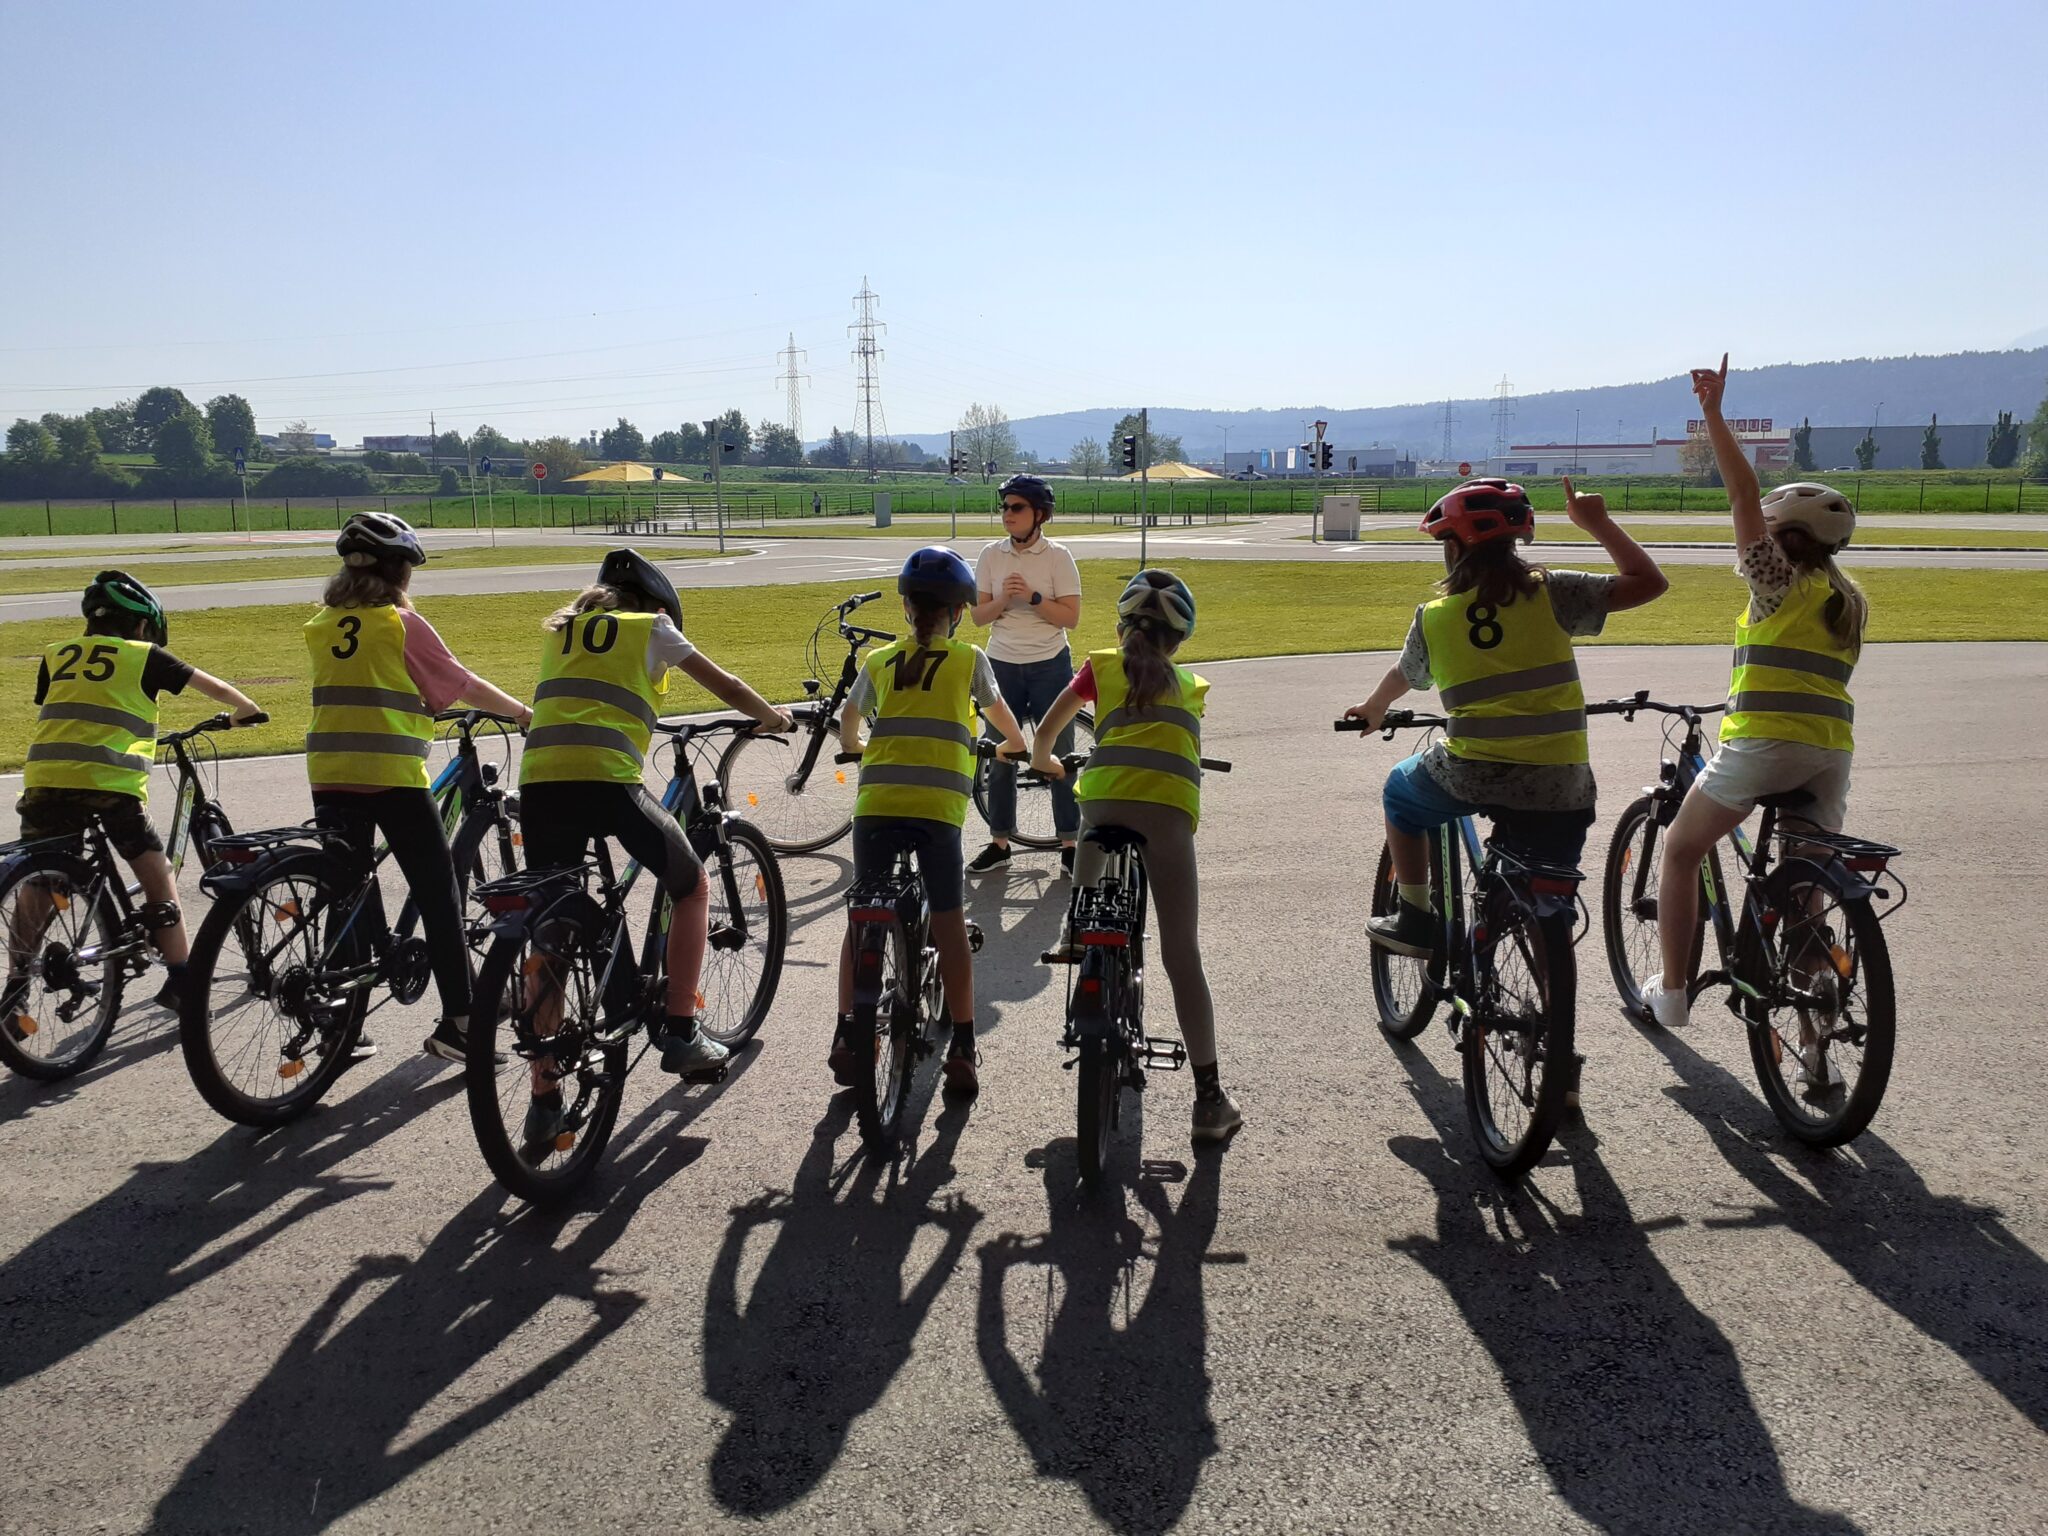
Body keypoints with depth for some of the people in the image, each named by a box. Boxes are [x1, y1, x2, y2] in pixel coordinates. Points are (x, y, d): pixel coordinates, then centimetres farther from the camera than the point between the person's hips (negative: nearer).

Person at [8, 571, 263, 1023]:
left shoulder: (55, 655, 21)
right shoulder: (143, 655, 11)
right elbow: (217, 688, 18)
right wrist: (248, 711, 37)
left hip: (44, 780, 4)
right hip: (112, 783, -4)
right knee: (158, 878, 11)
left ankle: (14, 995, 19)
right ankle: (181, 981, 11)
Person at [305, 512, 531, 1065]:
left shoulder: (322, 624, 9)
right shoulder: (402, 623, -6)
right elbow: (463, 686, 0)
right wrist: (525, 712, 14)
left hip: (330, 776, 5)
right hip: (393, 776, -5)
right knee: (438, 897, 4)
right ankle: (458, 1024, 6)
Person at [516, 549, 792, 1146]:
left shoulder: (560, 630, 28)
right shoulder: (650, 628, 15)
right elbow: (726, 687, 20)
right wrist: (773, 716, 38)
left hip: (538, 783, 5)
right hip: (607, 781, -4)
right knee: (692, 888, 19)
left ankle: (544, 1097, 11)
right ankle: (680, 1033, 14)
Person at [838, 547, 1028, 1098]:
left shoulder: (879, 660, 16)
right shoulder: (968, 658, 10)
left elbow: (848, 724, 30)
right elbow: (999, 712, 27)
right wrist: (1016, 745, 49)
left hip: (876, 801, 2)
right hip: (938, 805, -2)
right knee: (949, 923, 6)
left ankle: (847, 1036, 13)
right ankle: (963, 1050, 6)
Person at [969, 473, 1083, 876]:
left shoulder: (1057, 556, -5)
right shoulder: (991, 555, 3)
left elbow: (1070, 617, -8)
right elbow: (979, 615, 2)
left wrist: (1032, 597, -20)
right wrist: (1003, 599, -16)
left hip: (1049, 665, -3)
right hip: (1002, 665, 3)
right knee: (1000, 756, 7)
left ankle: (1068, 844, 11)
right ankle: (999, 842, 18)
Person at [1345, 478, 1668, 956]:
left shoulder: (1433, 615, 5)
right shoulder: (1549, 592, 0)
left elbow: (1402, 676, 25)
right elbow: (1649, 582, 2)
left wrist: (1373, 710, 46)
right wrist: (1597, 523, 11)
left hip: (1471, 775, 0)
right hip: (1560, 787, 1)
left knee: (1401, 791, 31)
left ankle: (1415, 920, 30)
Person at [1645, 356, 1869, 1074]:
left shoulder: (1781, 581, -5)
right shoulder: (1849, 601, 16)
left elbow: (1743, 495, -13)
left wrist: (1713, 413, -11)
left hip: (1764, 742, -7)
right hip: (1832, 751, 7)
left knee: (1682, 849, 13)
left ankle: (1671, 991, 15)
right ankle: (1816, 1041, 11)